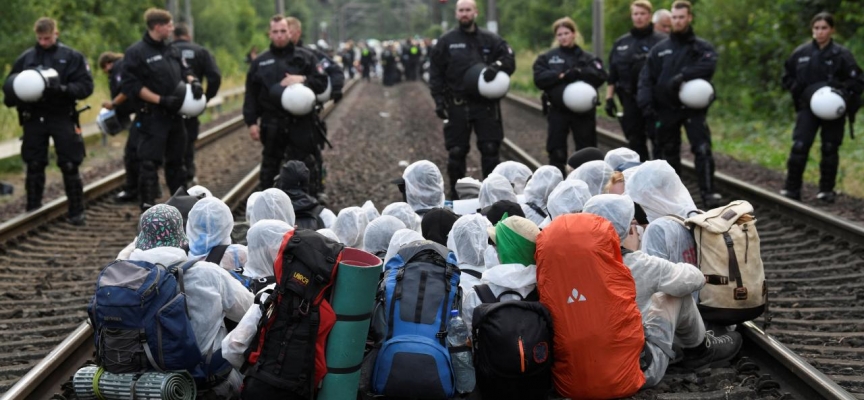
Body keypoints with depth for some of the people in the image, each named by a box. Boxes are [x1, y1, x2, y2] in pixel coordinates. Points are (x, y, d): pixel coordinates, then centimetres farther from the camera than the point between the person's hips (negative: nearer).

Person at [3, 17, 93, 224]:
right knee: (34, 167, 8)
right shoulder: (26, 58, 6)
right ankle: (32, 211, 17)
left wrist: (63, 89, -21)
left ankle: (77, 212, 8)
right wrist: (13, 97, -11)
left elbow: (86, 86, -4)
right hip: (34, 120, 2)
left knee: (70, 167, 1)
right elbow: (10, 84, 12)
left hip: (63, 119, -2)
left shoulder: (72, 57, 0)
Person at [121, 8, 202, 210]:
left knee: (176, 162, 15)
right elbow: (131, 86, -16)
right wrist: (161, 100, -19)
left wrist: (193, 81, -3)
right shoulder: (136, 52, -11)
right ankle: (148, 208, -2)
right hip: (152, 118, -7)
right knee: (149, 165, -6)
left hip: (174, 116, 7)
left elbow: (185, 71, 22)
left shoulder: (172, 50, 12)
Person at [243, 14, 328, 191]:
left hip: (300, 123, -2)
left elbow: (322, 83, 1)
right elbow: (251, 95, 8)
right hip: (272, 124, 2)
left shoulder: (305, 57, 5)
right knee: (269, 167, 10)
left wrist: (303, 80, -17)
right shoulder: (260, 62, 8)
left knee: (305, 167, 1)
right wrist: (251, 122, 1)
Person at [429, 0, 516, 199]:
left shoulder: (490, 40, 7)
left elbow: (510, 60, 6)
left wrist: (497, 66, -16)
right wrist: (439, 99, -3)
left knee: (490, 149, 0)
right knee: (456, 152, 3)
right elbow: (435, 73, 6)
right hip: (457, 105, 0)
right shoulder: (446, 41, 6)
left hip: (486, 104, 0)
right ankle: (456, 195, 13)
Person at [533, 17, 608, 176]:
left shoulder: (587, 58, 5)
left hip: (583, 111, 0)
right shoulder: (547, 58, 6)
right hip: (558, 111, 0)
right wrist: (561, 76, -19)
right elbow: (539, 79, -8)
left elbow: (601, 75, -9)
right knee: (557, 153, 2)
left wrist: (580, 73, -22)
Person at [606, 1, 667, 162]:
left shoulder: (661, 41, -1)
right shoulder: (620, 43, 14)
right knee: (635, 142, 9)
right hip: (630, 100, 5)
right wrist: (609, 98, 9)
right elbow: (612, 75, 16)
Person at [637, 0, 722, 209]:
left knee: (702, 149, -15)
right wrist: (646, 103, -8)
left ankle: (709, 194, -14)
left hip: (693, 108, -3)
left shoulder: (702, 47, 4)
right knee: (669, 153, 11)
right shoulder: (659, 49, 11)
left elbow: (708, 65, -18)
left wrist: (683, 76, -31)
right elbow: (646, 78, 6)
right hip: (666, 110, 3)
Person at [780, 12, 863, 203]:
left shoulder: (841, 55, -5)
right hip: (807, 108, 1)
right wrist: (796, 88, -3)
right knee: (799, 147, -8)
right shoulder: (801, 53, 2)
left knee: (830, 150, 5)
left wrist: (841, 88, -18)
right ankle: (792, 189, -1)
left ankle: (827, 190, 17)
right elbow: (787, 76, 15)